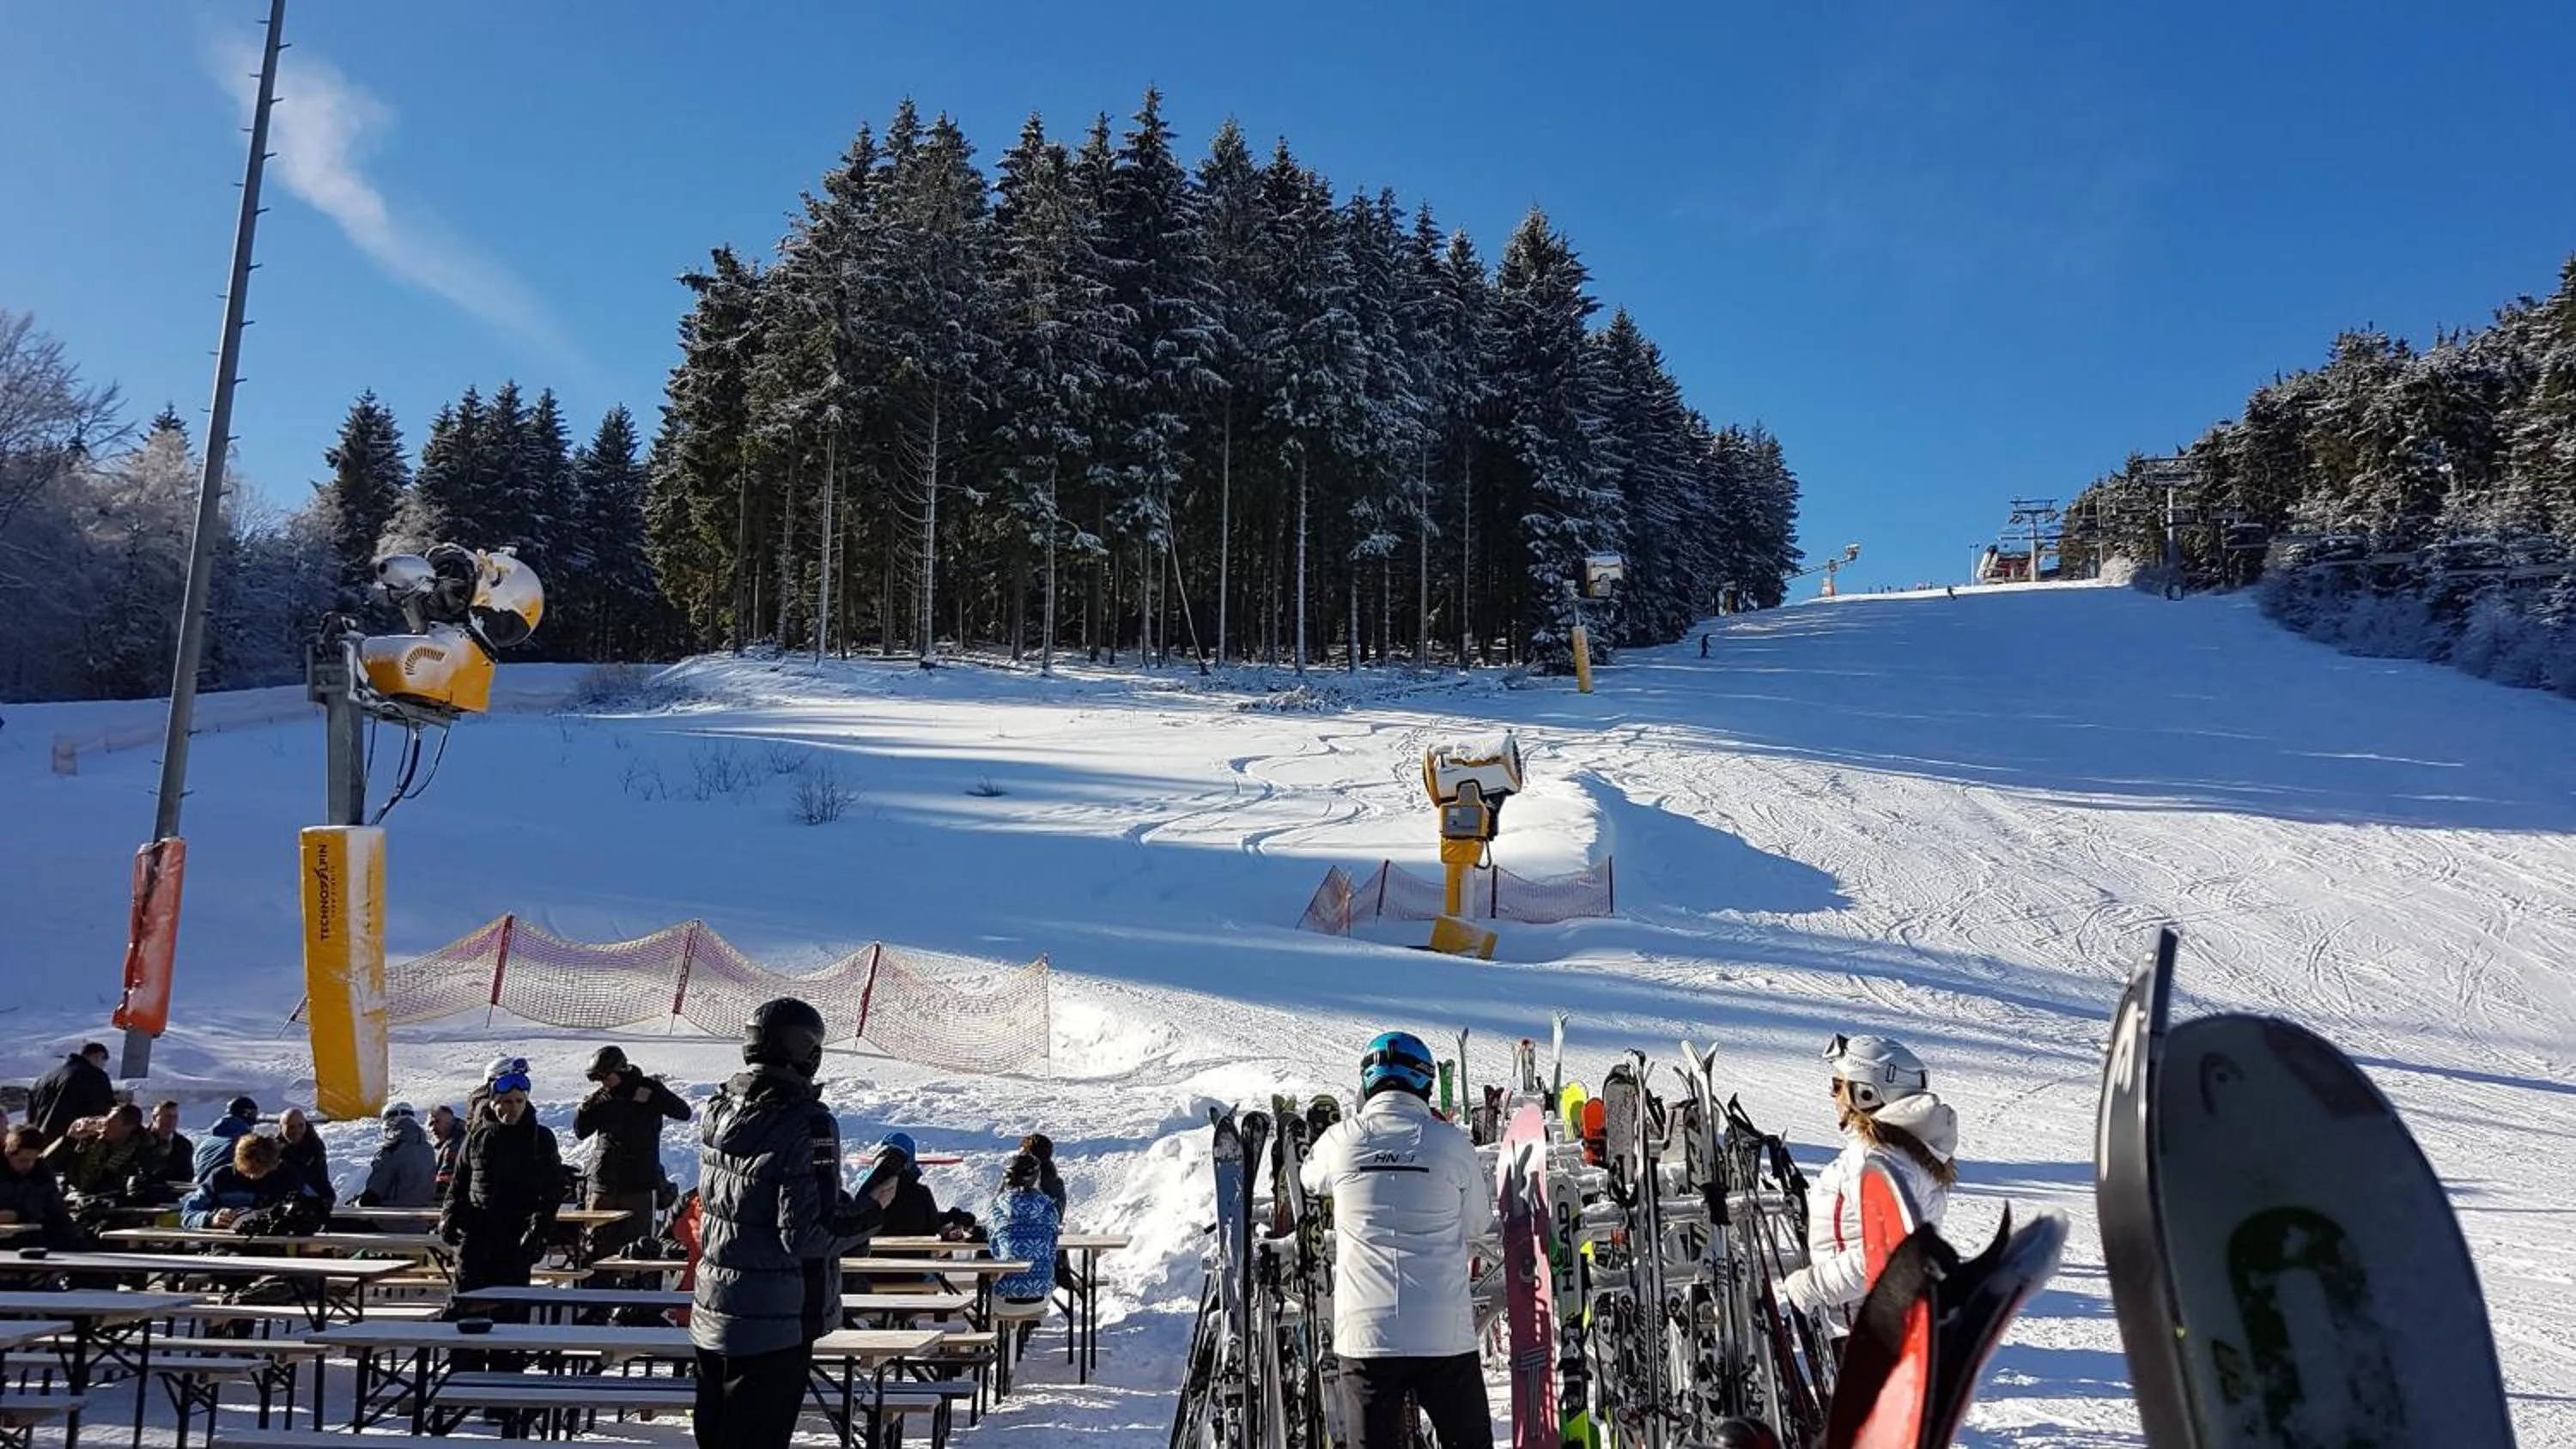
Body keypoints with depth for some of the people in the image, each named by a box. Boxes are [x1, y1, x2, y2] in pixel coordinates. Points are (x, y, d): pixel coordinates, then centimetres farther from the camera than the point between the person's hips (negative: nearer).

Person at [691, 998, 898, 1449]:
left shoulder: (719, 1113, 3)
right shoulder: (808, 1123, -21)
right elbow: (807, 1234, -24)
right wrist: (872, 1209, -9)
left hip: (712, 1313, 7)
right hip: (774, 1323, -7)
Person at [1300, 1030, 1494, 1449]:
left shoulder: (1342, 1140, 0)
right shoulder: (1451, 1142, -3)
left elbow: (1310, 1178, 23)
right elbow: (1478, 1225, 9)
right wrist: (1485, 1184, 27)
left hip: (1363, 1332, 1)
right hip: (1443, 1334, 0)